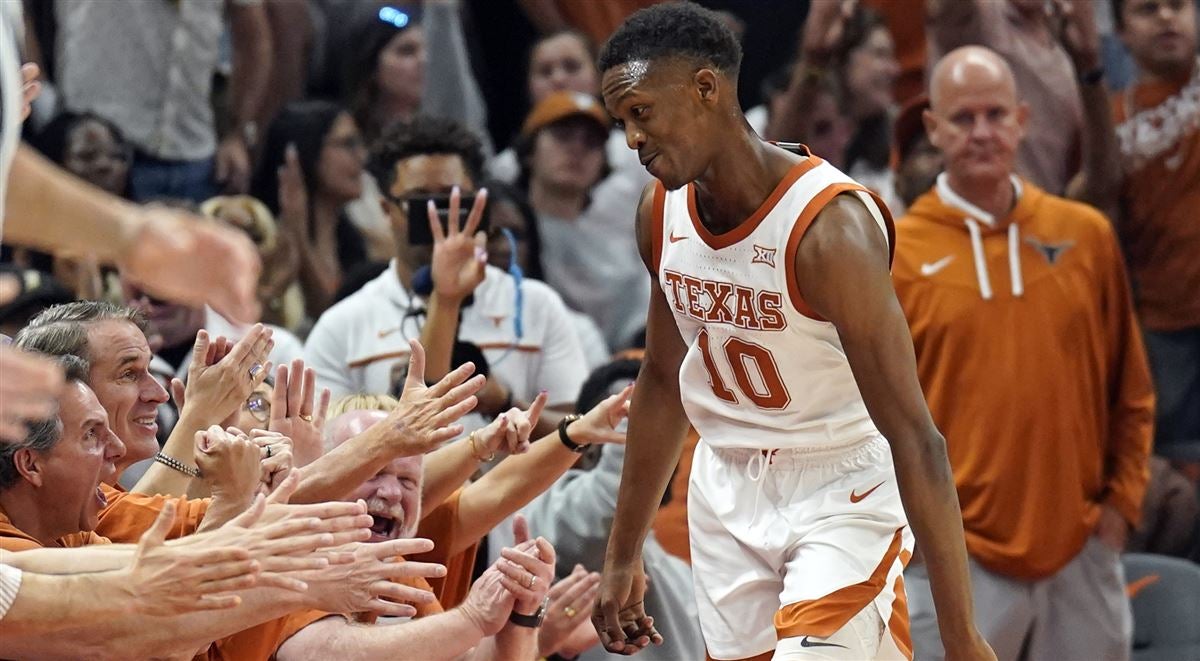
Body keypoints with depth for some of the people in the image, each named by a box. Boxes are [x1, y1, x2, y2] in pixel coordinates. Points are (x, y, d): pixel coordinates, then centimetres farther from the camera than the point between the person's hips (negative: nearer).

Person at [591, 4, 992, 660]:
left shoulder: (830, 225, -27)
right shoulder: (661, 212, -5)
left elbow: (915, 439, -28)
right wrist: (622, 558, 14)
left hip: (841, 491, -6)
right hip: (726, 489, 6)